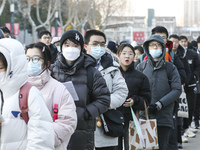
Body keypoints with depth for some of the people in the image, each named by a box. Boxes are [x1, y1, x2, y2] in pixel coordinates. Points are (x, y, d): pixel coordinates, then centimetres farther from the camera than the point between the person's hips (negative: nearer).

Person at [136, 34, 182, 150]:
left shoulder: (170, 68, 7)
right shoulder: (141, 67, 9)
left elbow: (177, 90, 0)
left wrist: (160, 104, -10)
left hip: (164, 118, 0)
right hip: (144, 117, 1)